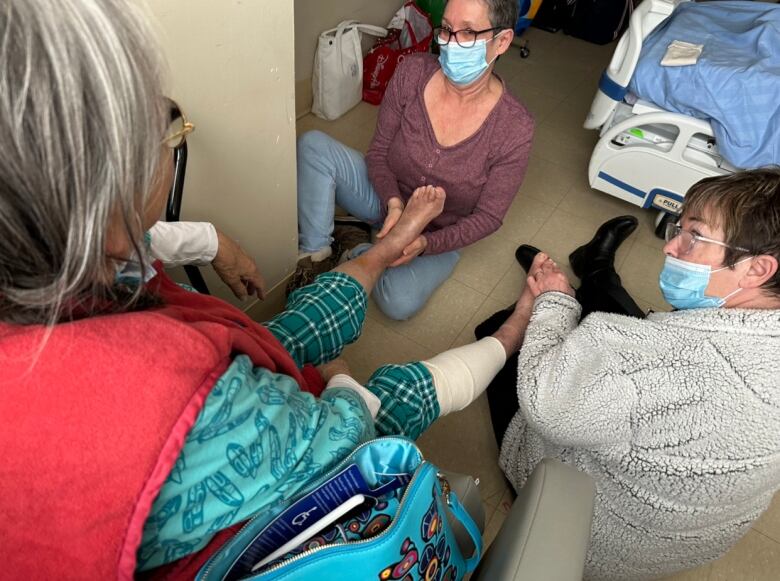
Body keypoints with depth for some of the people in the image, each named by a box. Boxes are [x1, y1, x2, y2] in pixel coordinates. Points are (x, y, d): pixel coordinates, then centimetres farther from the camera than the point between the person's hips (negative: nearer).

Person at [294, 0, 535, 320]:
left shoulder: (515, 128, -24)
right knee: (313, 144, -20)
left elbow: (488, 216, -16)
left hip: (439, 234, -2)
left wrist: (425, 244, -30)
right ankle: (314, 254, -11)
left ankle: (361, 254, 1)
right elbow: (378, 152, -8)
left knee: (399, 303, -30)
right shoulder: (412, 73, -17)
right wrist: (393, 203, -27)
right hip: (386, 197, 3)